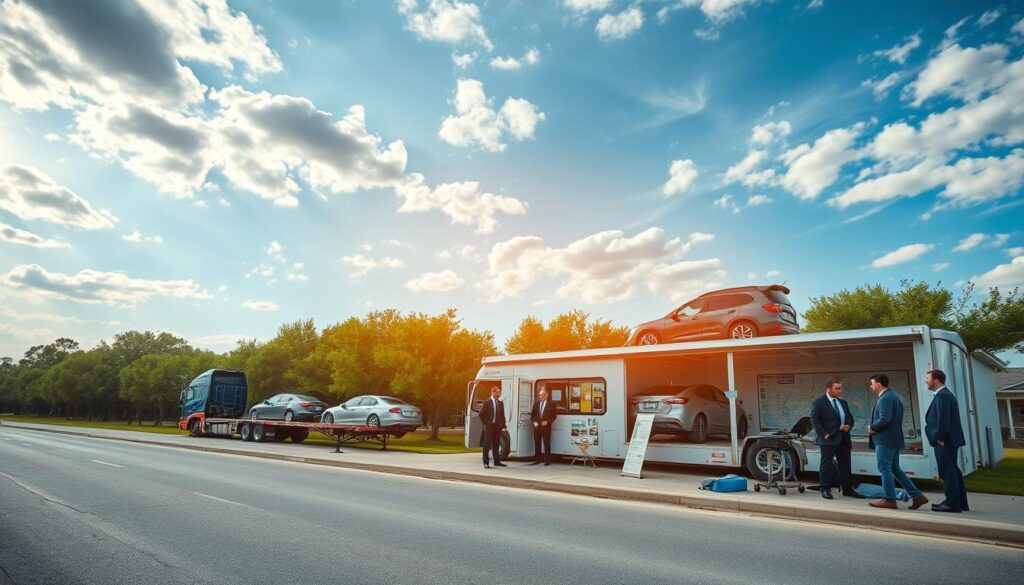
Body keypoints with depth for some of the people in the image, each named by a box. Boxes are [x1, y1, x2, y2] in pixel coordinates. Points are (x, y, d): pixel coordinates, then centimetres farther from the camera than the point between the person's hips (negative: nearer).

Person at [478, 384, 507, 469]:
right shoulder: (487, 402, -4)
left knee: (496, 444, 9)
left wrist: (503, 425, 3)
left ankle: (497, 461, 16)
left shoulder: (500, 403, 11)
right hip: (489, 426, -5)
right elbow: (481, 414, -5)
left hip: (497, 426, 5)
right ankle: (486, 463, 2)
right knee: (487, 444, -2)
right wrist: (485, 423, -6)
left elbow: (502, 415, 13)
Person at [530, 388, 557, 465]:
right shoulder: (536, 404, 14)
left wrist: (547, 422, -13)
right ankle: (537, 460, 11)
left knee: (547, 444, -3)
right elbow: (532, 415, 16)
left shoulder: (551, 404, 2)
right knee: (537, 444, 6)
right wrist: (534, 422, -2)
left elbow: (554, 415, 0)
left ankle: (547, 460, 1)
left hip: (546, 427, -4)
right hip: (537, 427, 4)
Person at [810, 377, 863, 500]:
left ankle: (848, 490, 19)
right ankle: (825, 489, 7)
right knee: (826, 464, 1)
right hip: (829, 439, -6)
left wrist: (849, 426, -1)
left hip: (843, 439, 6)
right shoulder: (819, 402, -6)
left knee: (845, 465, 10)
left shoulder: (843, 403, 15)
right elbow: (814, 419, -11)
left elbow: (850, 418, 20)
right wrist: (823, 434, -17)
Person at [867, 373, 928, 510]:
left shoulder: (885, 398, -16)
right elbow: (894, 419, 18)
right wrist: (875, 428, 9)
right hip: (893, 439, 10)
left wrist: (872, 428, -10)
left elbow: (884, 419, -26)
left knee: (884, 469, -2)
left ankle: (889, 499, 4)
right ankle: (917, 496, 14)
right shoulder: (892, 396, 16)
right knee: (895, 469, 15)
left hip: (885, 440, -10)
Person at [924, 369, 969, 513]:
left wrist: (940, 438, -18)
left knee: (948, 471, -6)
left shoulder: (942, 396, -15)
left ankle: (952, 503, -2)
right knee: (952, 470, 15)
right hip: (950, 440, 10)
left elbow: (943, 419, -22)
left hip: (944, 441, -10)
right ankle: (960, 502, 22)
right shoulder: (945, 394, 17)